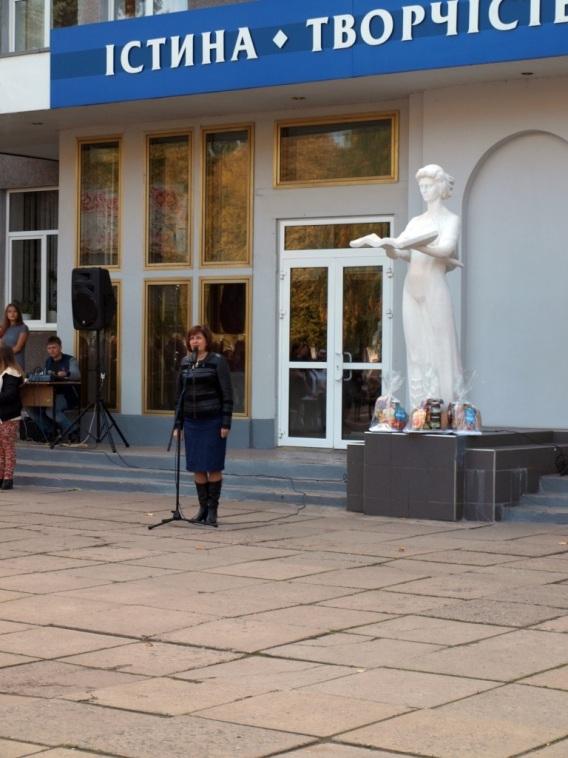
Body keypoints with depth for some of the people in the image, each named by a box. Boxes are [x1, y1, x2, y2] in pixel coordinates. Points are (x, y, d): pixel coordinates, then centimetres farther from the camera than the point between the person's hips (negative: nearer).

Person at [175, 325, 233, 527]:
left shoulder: (218, 362, -6)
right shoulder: (185, 363, 9)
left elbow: (227, 394, -7)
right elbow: (180, 394, 14)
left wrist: (226, 423, -13)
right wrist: (178, 423, 11)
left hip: (212, 421, -5)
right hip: (192, 422, 5)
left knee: (213, 466, -1)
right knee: (197, 467, 7)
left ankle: (213, 510, 7)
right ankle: (202, 508, 16)